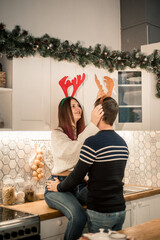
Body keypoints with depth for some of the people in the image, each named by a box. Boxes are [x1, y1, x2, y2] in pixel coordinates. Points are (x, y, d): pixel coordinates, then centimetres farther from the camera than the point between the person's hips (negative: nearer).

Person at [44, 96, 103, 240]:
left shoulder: (82, 132, 16)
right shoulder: (57, 134, -4)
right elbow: (74, 149, -25)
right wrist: (93, 124, -30)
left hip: (80, 185, 6)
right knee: (79, 216, -32)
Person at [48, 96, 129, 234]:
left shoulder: (93, 142, -18)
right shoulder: (123, 143, 7)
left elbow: (77, 175, -13)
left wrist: (58, 187, 6)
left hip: (101, 212, -7)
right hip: (120, 209, 7)